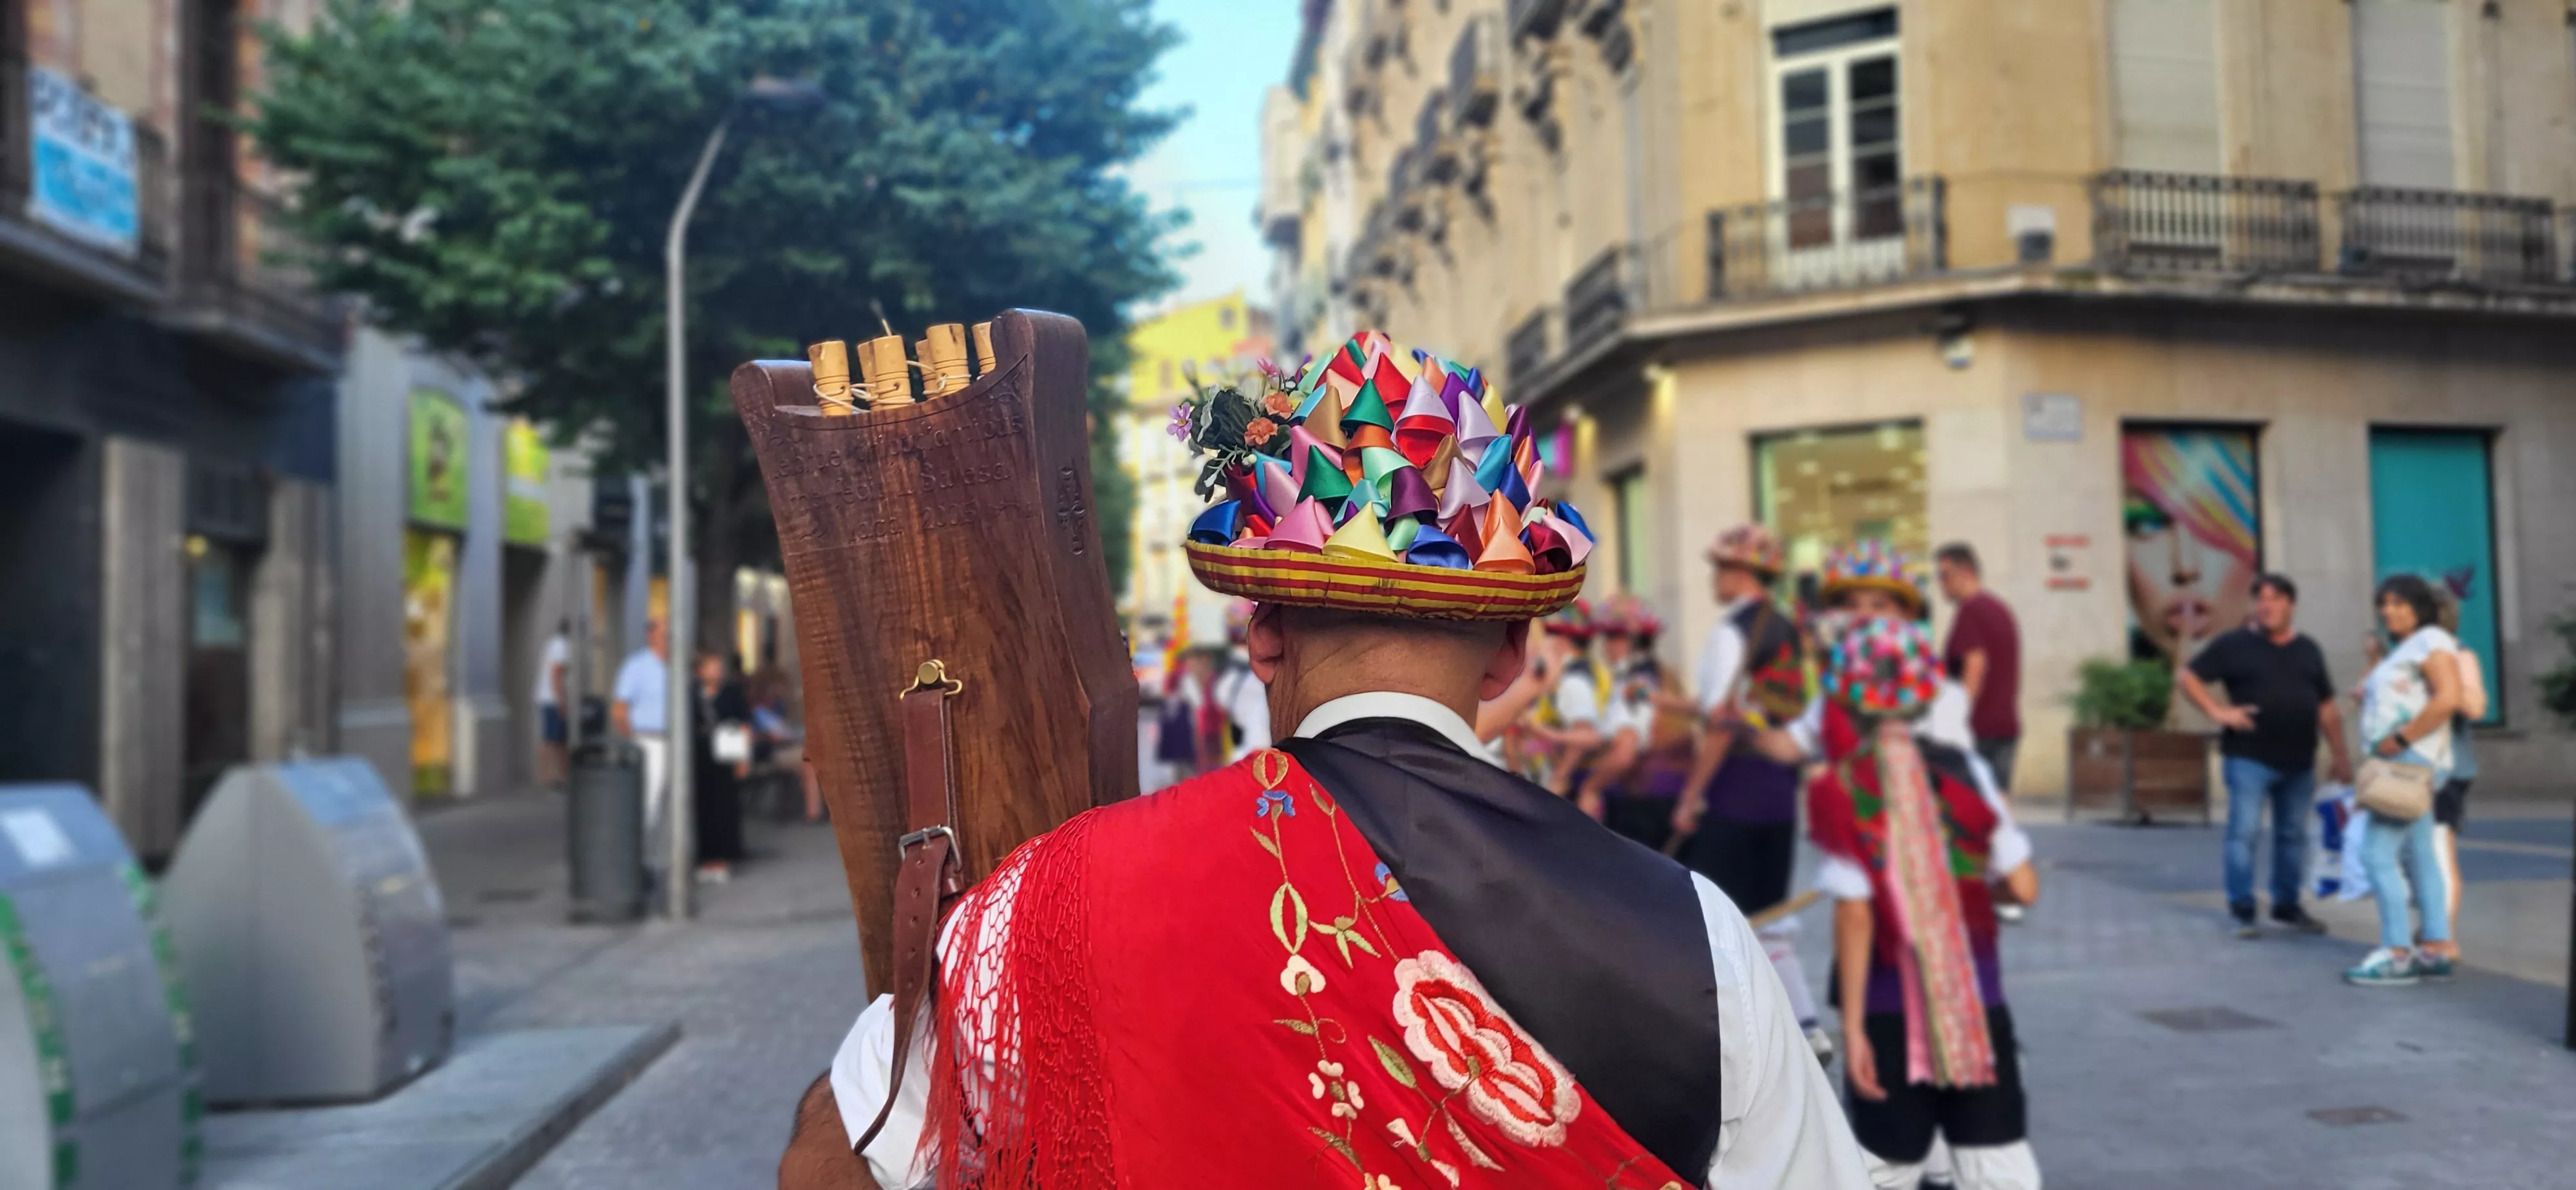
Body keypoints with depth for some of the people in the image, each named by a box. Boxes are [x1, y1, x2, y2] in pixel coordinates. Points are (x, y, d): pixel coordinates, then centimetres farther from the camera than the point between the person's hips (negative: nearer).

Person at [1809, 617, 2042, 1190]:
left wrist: (1852, 1023, -10)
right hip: (1975, 998, 2)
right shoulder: (1963, 772, -1)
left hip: (1890, 1006, -2)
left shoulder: (1841, 790, -9)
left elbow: (1855, 914, -13)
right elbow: (2023, 887, -1)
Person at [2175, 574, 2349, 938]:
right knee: (2245, 832, -7)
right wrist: (2217, 711, -12)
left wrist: (2339, 754, 12)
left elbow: (2327, 707, 15)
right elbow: (2188, 676, -2)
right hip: (2249, 759, -5)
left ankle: (2287, 905, 23)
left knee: (2293, 835, 11)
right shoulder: (2235, 645, -1)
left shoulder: (2308, 650, 13)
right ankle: (2242, 910, 0)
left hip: (2298, 762, 5)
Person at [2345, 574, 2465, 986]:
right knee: (2420, 858, 10)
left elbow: (2449, 698, -23)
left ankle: (2397, 955, -11)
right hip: (2400, 765, 10)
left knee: (2377, 854, -13)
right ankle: (2437, 951, 13)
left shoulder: (2431, 641, -11)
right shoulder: (2403, 651, 19)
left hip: (2413, 763, -10)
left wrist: (2400, 739, -21)